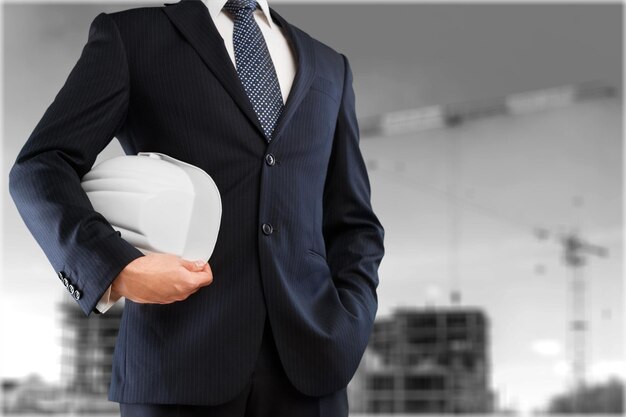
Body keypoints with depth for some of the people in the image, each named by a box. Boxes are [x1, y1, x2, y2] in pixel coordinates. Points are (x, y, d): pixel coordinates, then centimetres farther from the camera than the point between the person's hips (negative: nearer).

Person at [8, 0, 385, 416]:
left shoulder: (329, 66, 19)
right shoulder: (130, 35, 7)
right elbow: (40, 168, -1)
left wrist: (346, 328, 2)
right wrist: (116, 267, -17)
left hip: (305, 358, 3)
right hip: (180, 353, -3)